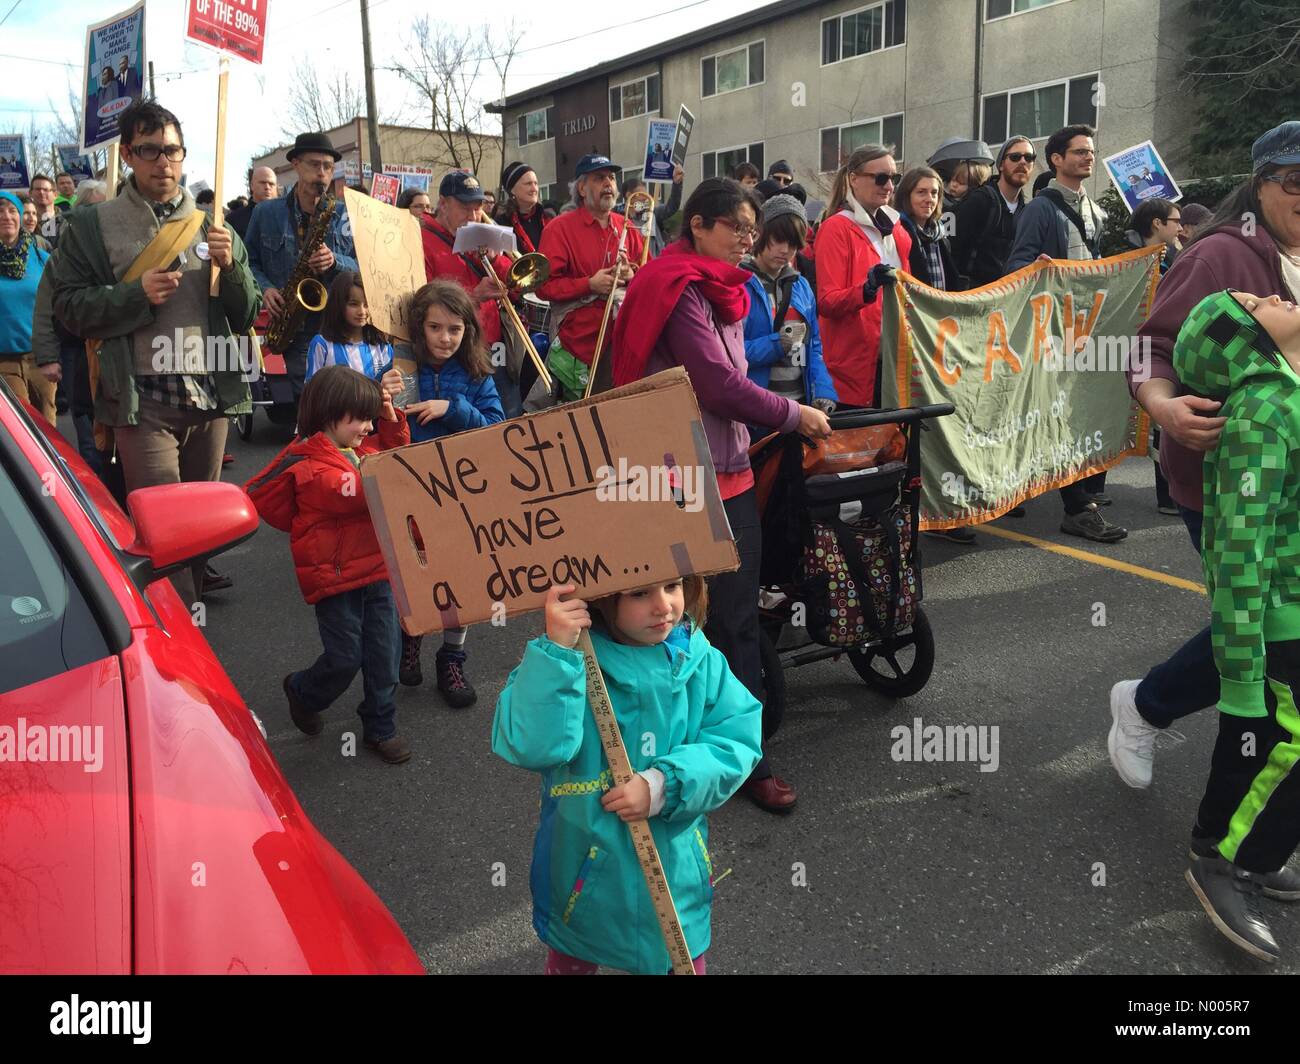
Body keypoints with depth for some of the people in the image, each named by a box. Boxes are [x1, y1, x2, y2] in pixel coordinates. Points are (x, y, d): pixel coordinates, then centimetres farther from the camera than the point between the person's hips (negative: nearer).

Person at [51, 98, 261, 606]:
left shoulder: (212, 225, 12)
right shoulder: (90, 226, 5)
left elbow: (244, 317, 11)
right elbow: (69, 307, 1)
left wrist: (231, 267, -8)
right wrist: (138, 294, -14)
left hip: (210, 392, 3)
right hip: (141, 398, -3)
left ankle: (194, 597, 29)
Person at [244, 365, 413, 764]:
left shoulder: (362, 446, 8)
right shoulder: (311, 467, -17)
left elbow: (394, 451, 27)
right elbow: (356, 491, -30)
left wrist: (393, 420, 10)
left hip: (377, 569, 7)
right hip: (335, 577, -7)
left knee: (384, 656, 9)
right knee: (344, 658, 1)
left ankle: (380, 728, 25)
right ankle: (302, 691, 33)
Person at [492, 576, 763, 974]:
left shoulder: (697, 658, -10)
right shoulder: (569, 659, -19)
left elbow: (737, 737, -14)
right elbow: (529, 745, -32)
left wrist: (664, 786, -25)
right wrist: (555, 651, -40)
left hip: (676, 864, 2)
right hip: (584, 865, -1)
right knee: (571, 962, 24)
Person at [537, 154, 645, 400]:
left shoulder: (626, 228, 11)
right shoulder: (560, 228, -4)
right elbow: (544, 285, -11)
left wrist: (631, 275, -7)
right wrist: (590, 284, -18)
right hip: (579, 344, -4)